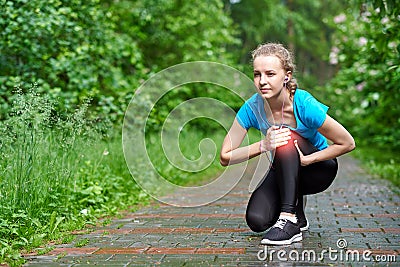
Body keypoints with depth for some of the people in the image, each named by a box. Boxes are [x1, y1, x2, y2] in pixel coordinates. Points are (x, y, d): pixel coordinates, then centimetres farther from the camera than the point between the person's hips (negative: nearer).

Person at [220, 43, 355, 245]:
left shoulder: (304, 105, -28)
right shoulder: (252, 107, -20)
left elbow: (347, 143, -19)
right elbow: (225, 158, -18)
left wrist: (306, 160, -29)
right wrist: (263, 145, -34)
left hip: (319, 169, -2)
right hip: (283, 171, 3)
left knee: (286, 138, -33)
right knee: (256, 220, -23)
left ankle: (290, 219, -29)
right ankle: (298, 219, 10)